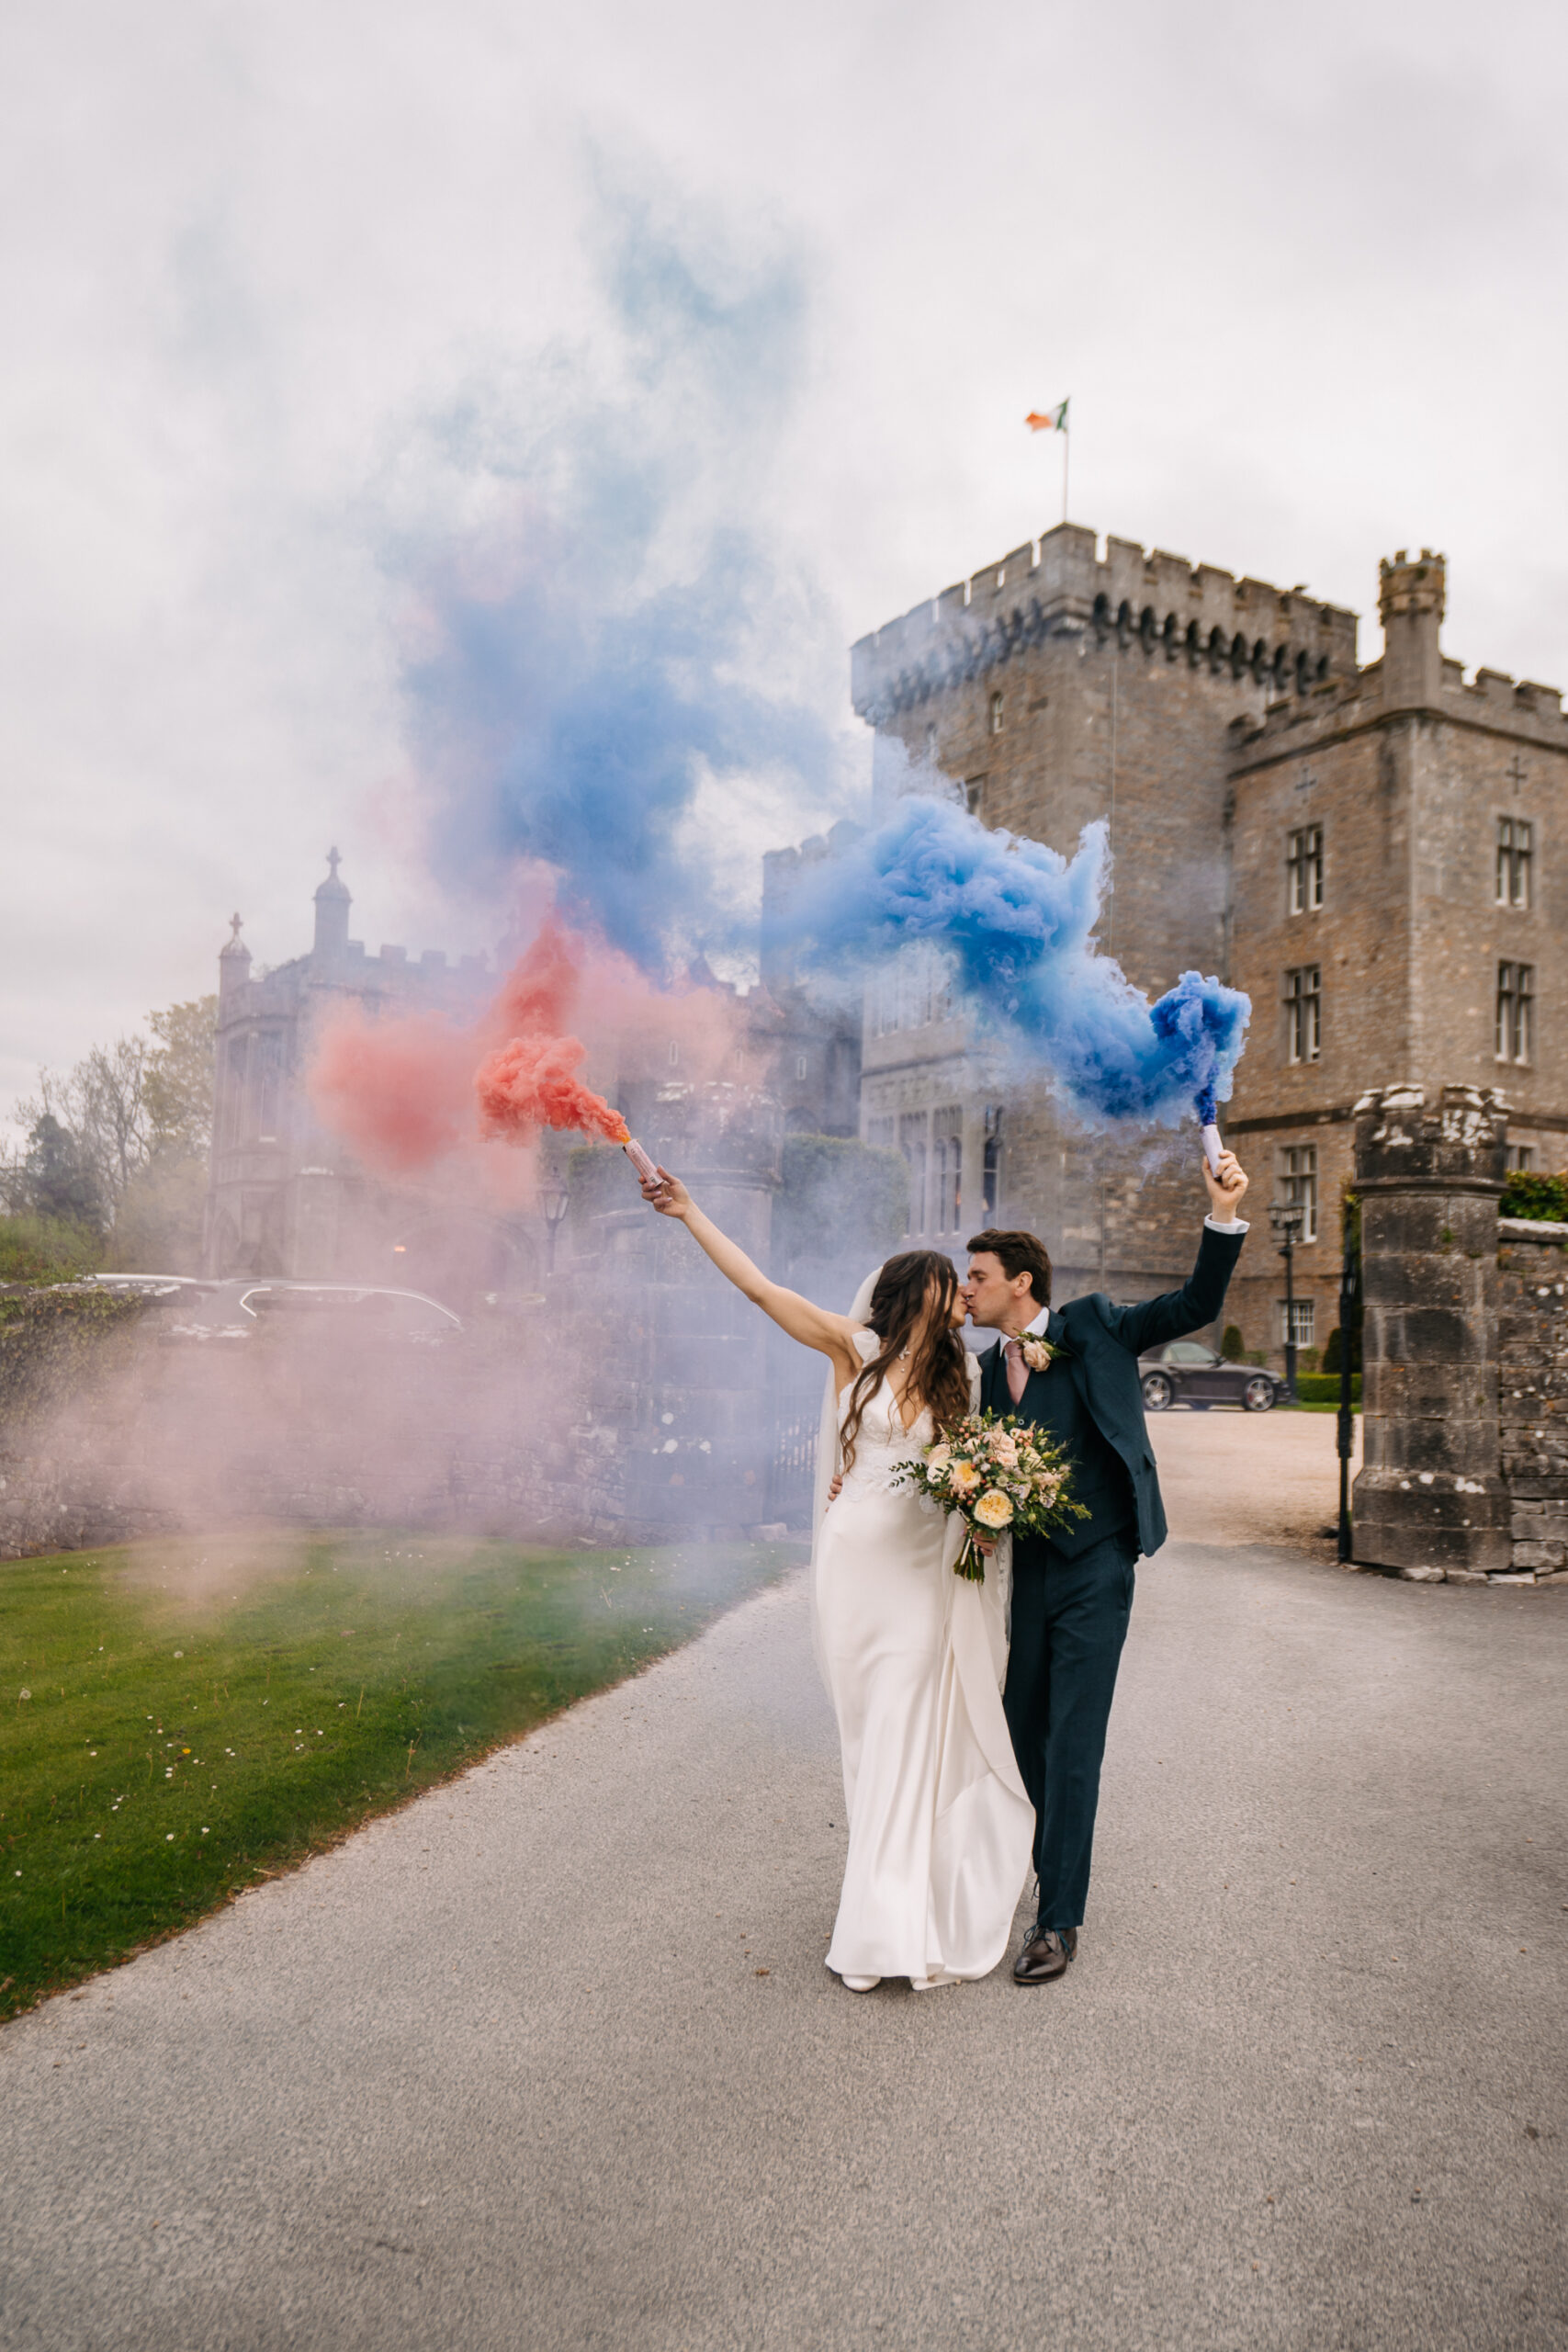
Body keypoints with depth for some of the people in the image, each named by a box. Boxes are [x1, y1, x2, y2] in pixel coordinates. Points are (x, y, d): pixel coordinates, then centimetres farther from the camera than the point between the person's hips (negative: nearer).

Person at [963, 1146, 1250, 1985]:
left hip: (1094, 1570, -5)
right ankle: (1048, 1865, 37)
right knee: (1022, 1735, 14)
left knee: (1071, 1746, -4)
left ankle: (1058, 1920, 5)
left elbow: (1197, 1305, -4)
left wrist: (1223, 1214, -17)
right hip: (1022, 1572, 5)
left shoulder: (1092, 1326, -2)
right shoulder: (988, 1369, 11)